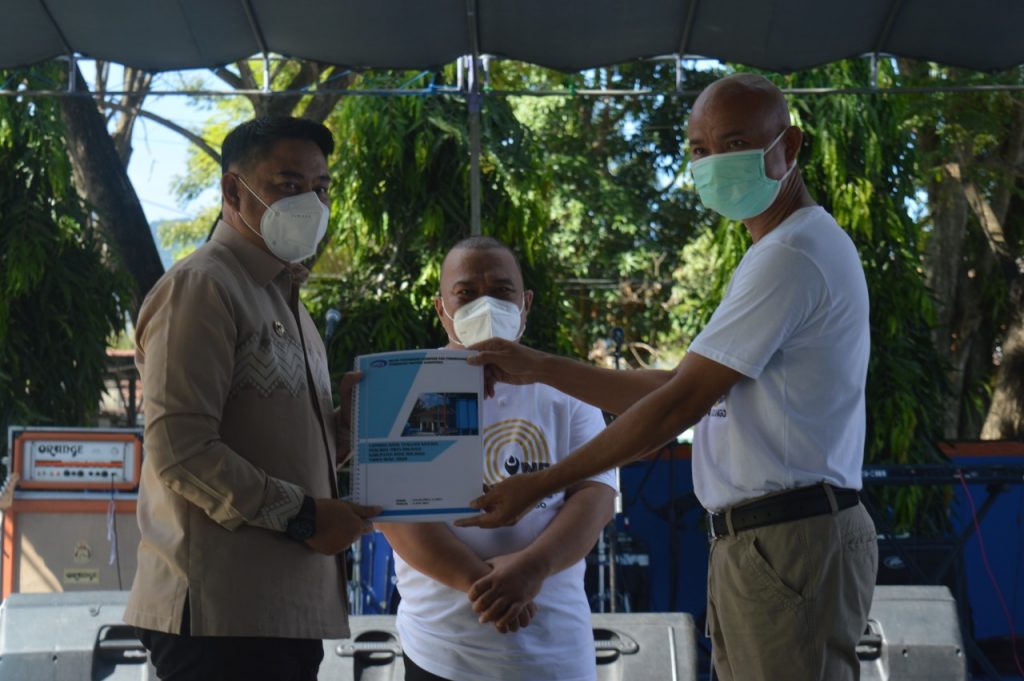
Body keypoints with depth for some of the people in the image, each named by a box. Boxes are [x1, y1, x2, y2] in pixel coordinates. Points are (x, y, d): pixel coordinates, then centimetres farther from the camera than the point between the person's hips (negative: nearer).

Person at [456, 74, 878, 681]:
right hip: (757, 541, 10)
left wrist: (537, 487, -12)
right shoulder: (791, 248, 19)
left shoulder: (791, 257, -15)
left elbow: (681, 404, -17)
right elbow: (680, 389, 16)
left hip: (789, 541, -10)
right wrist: (539, 368, 11)